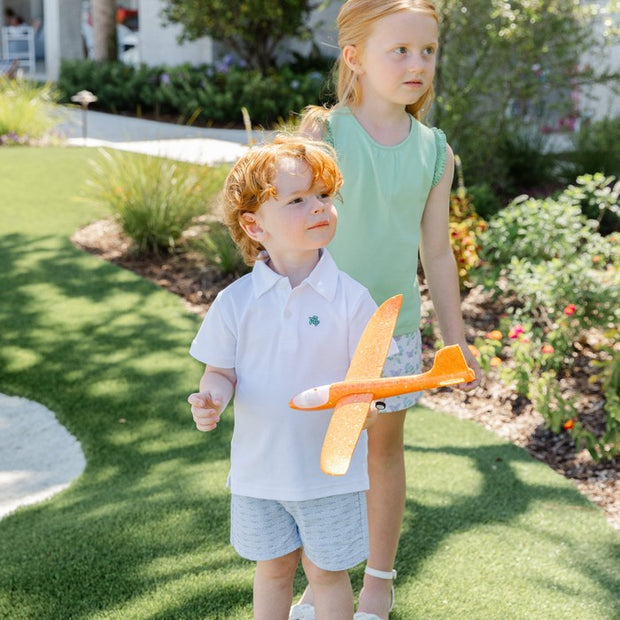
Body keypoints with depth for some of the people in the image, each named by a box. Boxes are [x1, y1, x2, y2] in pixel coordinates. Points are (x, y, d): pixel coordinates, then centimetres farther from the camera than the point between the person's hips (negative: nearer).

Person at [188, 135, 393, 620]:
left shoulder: (350, 298, -12)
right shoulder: (236, 302, -8)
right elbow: (221, 370, 1)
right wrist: (212, 400, -21)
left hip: (330, 467, -1)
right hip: (260, 465, 2)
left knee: (326, 572, 15)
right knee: (272, 568, 20)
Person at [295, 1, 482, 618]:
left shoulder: (433, 151, -1)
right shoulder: (323, 134, -11)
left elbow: (437, 252, 6)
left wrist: (456, 342, 10)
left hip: (393, 326, 2)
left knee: (383, 447, 14)